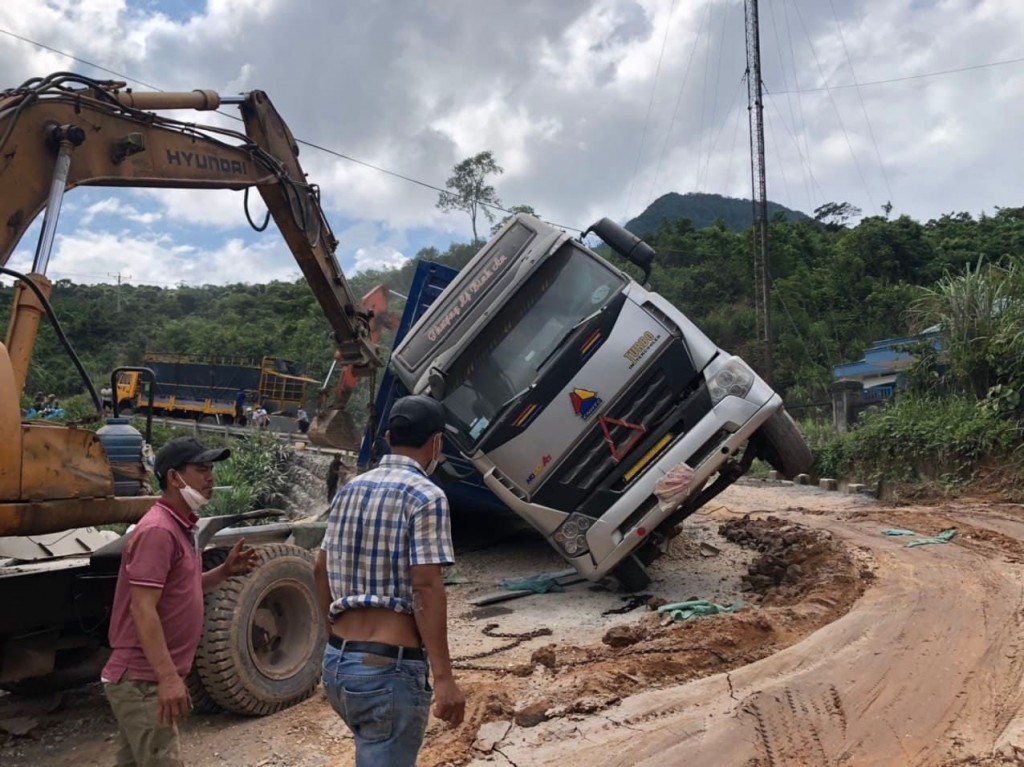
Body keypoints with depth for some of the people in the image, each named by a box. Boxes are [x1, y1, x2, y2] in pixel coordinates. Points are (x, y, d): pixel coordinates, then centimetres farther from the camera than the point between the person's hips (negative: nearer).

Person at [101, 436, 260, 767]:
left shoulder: (180, 526, 11)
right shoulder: (158, 530, -21)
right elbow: (143, 610, -25)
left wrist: (225, 571, 3)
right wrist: (168, 677, -27)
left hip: (143, 677, 10)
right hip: (143, 680, -10)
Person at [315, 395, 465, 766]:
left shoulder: (350, 489, 9)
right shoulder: (425, 496, -14)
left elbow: (321, 569, 15)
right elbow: (426, 588, -20)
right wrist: (443, 677, -18)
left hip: (337, 661, 8)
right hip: (389, 667, -8)